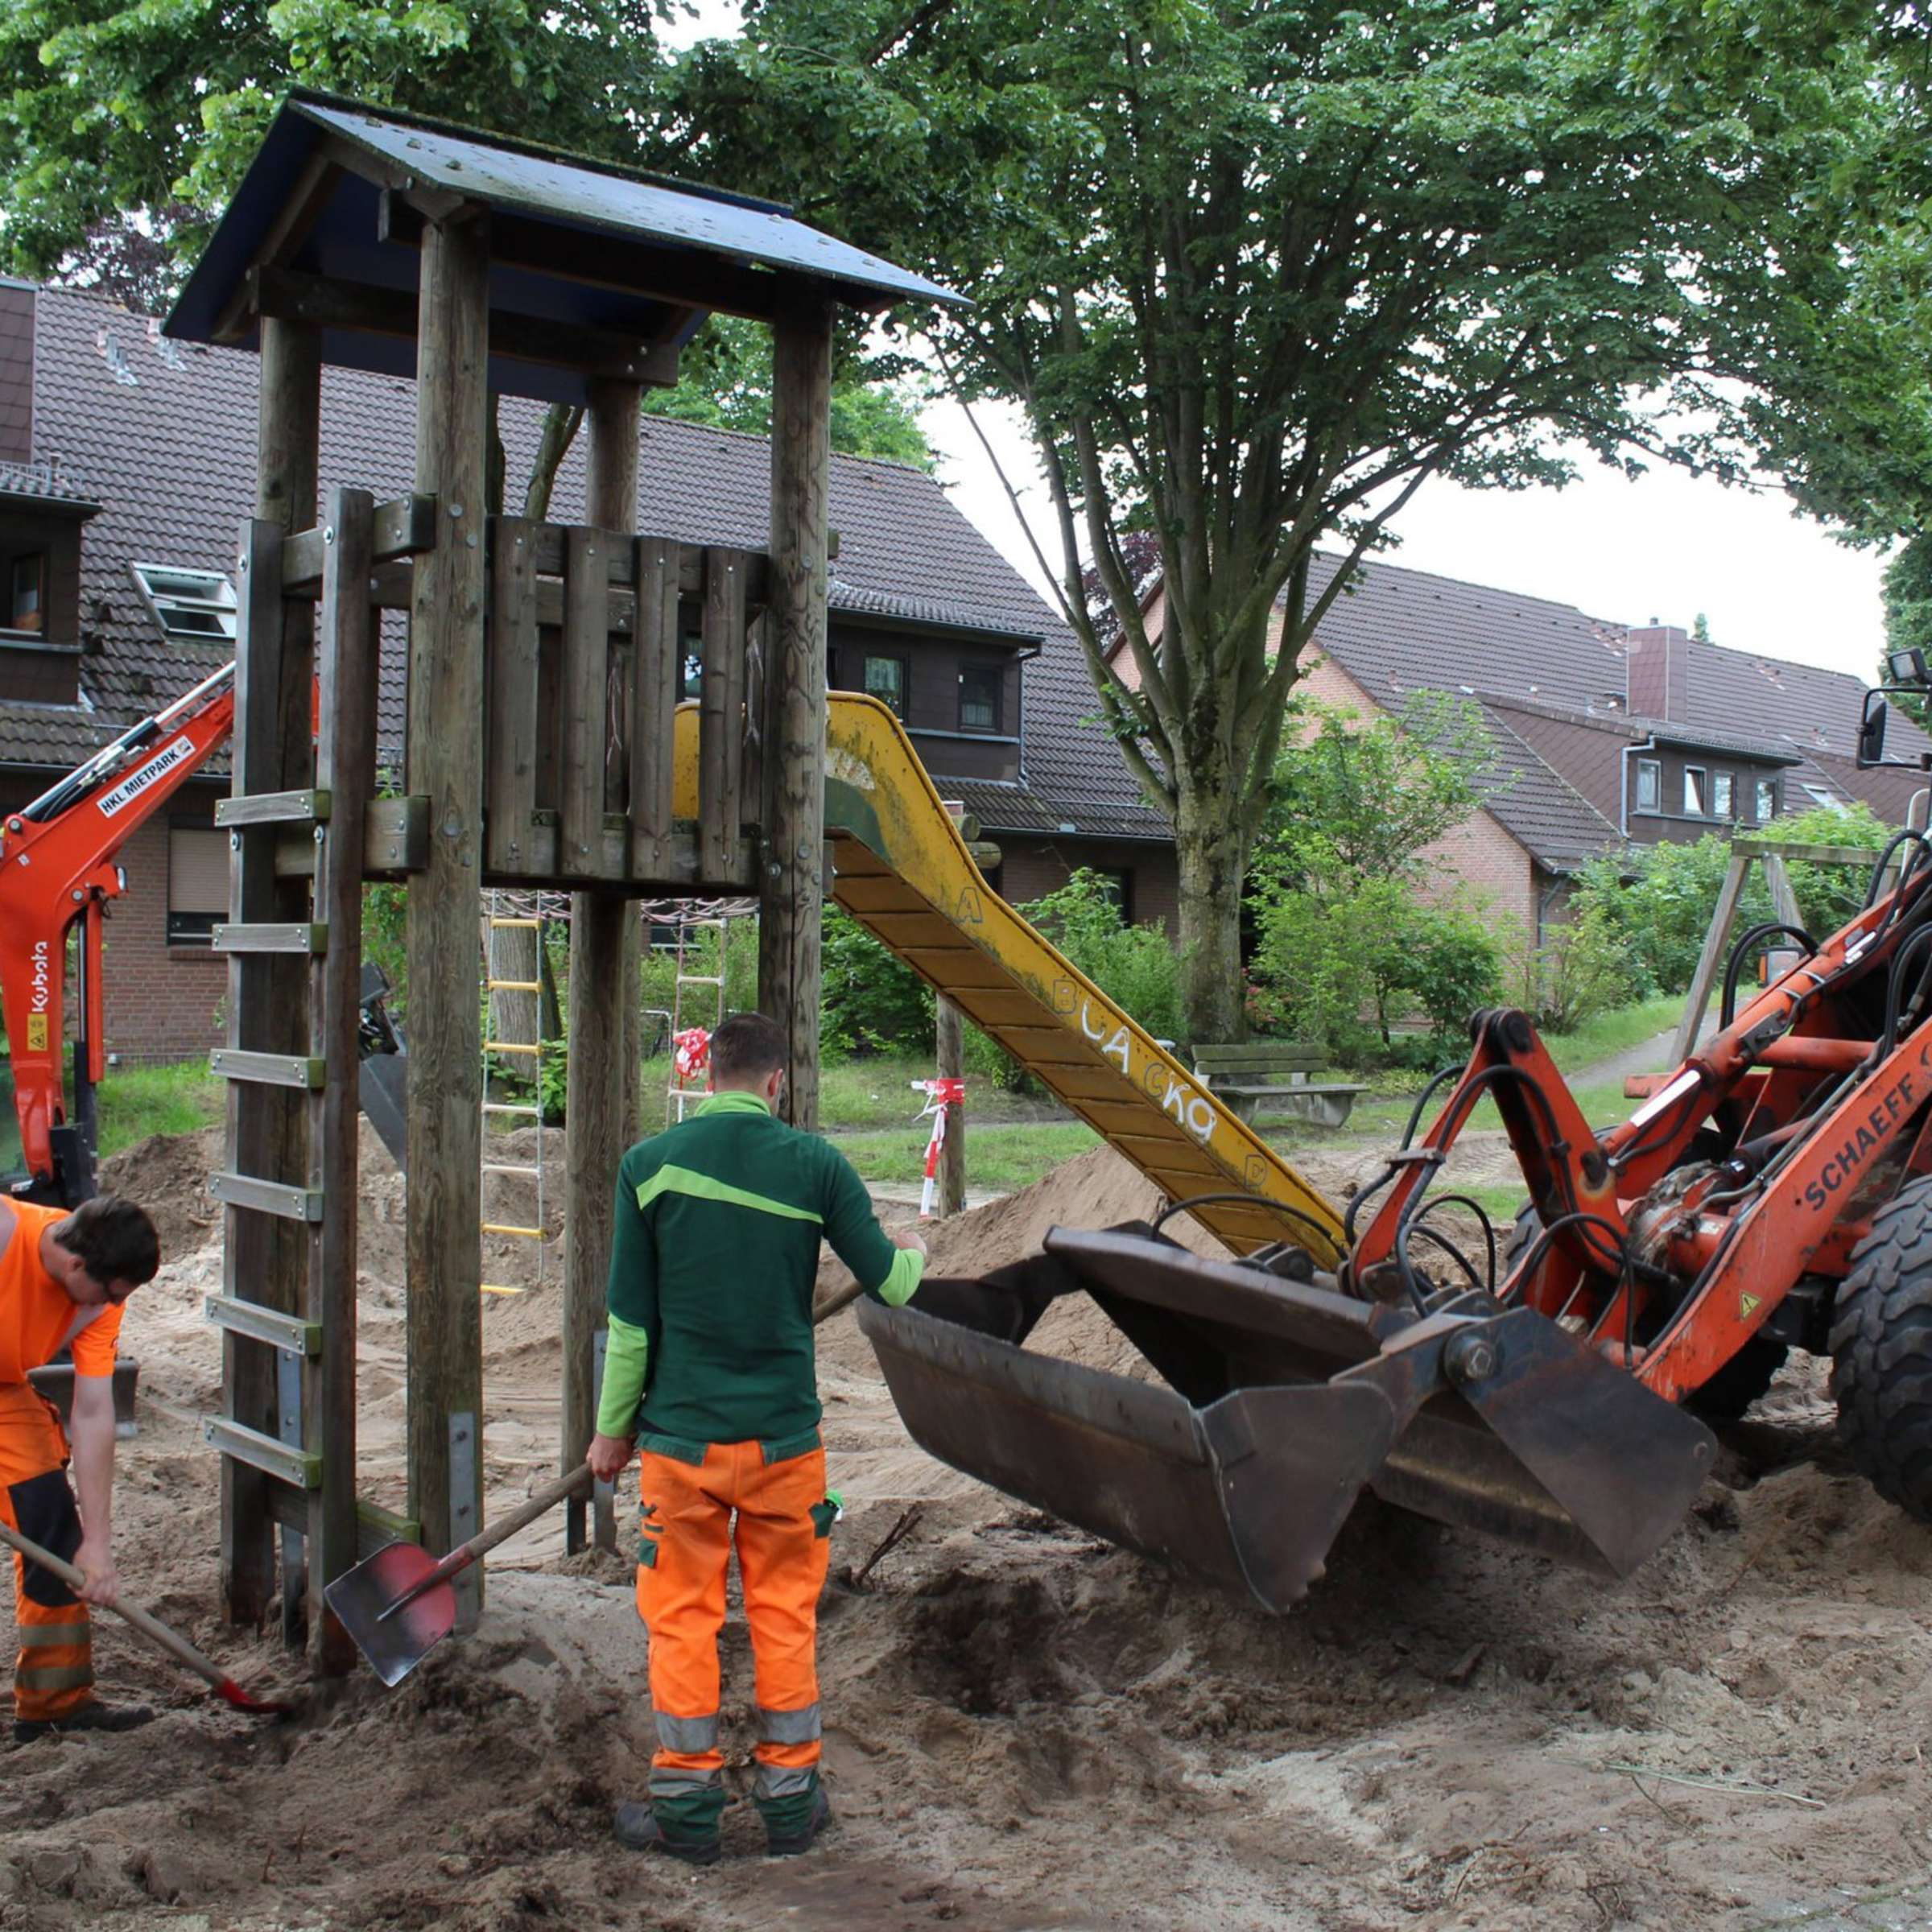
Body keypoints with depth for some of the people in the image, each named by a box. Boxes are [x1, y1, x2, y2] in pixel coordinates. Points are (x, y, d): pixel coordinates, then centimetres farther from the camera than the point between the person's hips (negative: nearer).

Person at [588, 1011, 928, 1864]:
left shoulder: (649, 1164, -5)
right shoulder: (815, 1164, -6)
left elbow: (629, 1317, -2)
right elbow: (890, 1285, 1)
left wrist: (612, 1428, 9)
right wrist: (910, 1250, 24)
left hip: (681, 1433, 0)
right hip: (785, 1433, 1)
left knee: (682, 1618, 10)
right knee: (784, 1615, 13)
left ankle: (686, 1803, 19)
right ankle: (789, 1797, 23)